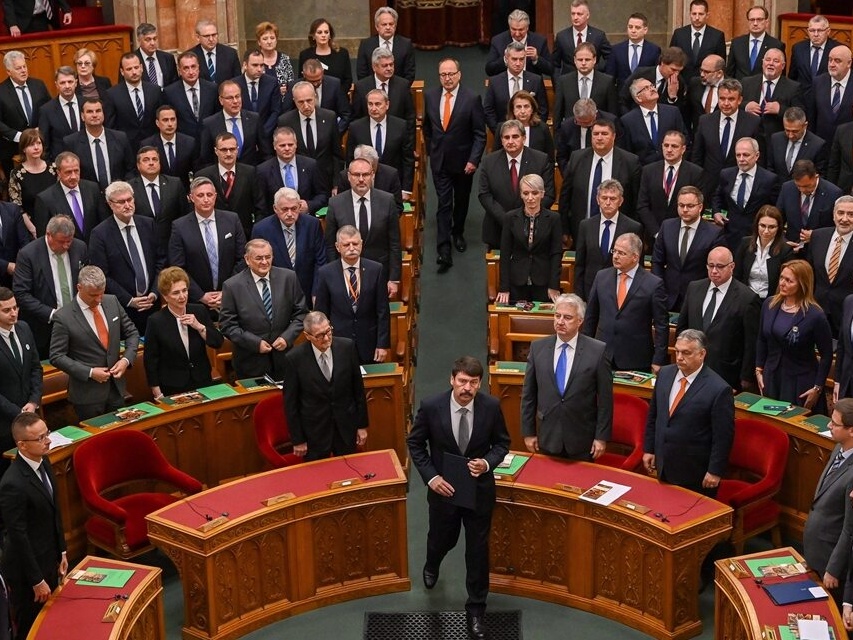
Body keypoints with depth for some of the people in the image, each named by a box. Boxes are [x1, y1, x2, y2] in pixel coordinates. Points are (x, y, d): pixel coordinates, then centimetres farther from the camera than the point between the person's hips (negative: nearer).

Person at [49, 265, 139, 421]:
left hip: (116, 387, 5)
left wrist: (126, 359, -7)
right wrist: (89, 372, -18)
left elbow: (132, 333, 10)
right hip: (87, 394, -4)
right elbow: (57, 357, -12)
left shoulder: (112, 302, 0)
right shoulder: (63, 317, -14)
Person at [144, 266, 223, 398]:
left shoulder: (200, 311, -1)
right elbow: (150, 361, -7)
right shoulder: (155, 321, -11)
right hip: (172, 390, -3)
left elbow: (218, 342, 0)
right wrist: (158, 396, -8)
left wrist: (199, 327, -16)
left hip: (203, 384, 3)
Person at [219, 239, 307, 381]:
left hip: (284, 359, 2)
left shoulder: (288, 278, -1)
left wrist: (287, 337, -10)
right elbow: (227, 325, -7)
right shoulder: (232, 286, -8)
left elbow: (301, 313, 5)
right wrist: (255, 343, -15)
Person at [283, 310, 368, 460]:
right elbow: (290, 402, -7)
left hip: (346, 429, 2)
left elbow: (358, 387, 0)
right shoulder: (294, 358, -16)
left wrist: (362, 425, 4)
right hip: (314, 432, -2)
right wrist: (298, 440, -5)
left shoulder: (347, 347, -9)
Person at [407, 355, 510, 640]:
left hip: (480, 489, 0)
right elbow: (415, 443, -5)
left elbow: (502, 443, -1)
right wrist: (431, 477, -15)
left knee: (478, 550, 8)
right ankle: (431, 566, 61)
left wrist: (487, 463, -20)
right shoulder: (431, 406, -19)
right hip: (444, 488, 0)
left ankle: (476, 610, 25)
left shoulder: (491, 406, -16)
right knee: (442, 539, 23)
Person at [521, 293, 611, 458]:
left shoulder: (598, 350, -7)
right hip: (548, 438, 2)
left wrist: (602, 437, -5)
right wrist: (528, 432, 4)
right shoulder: (538, 347, 1)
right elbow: (528, 394, 5)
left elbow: (605, 399, -4)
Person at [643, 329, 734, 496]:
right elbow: (653, 414, 11)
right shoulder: (665, 373, 0)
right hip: (664, 466, 6)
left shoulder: (719, 389, -19)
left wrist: (715, 471, -13)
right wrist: (649, 449, 11)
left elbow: (723, 436, -15)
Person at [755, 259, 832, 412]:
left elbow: (826, 355, -10)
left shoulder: (815, 315, -17)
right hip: (771, 379, 5)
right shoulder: (769, 304, -3)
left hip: (800, 383, -5)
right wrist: (759, 370, 8)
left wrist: (817, 388, -9)